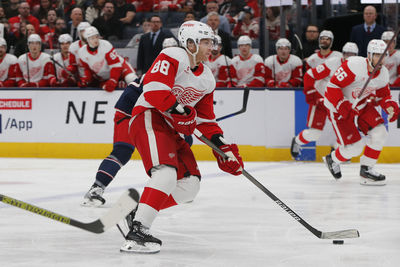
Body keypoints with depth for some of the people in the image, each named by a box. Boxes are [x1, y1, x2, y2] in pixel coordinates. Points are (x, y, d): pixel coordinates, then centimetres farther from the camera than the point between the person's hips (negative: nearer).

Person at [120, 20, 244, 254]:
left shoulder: (207, 79, 15)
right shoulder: (173, 57, -11)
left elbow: (206, 119, 18)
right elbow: (153, 88, -25)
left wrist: (223, 146, 7)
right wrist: (179, 111, -26)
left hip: (170, 129, 10)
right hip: (148, 118, -10)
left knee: (189, 186, 5)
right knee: (167, 173, -29)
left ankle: (137, 208, 10)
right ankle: (137, 232, -35)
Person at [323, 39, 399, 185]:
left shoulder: (383, 73, -6)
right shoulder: (354, 65, -30)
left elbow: (383, 95, 11)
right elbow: (333, 85, -27)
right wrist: (343, 108, -34)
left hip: (362, 105, 7)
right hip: (338, 107, -7)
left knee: (379, 133, -10)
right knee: (354, 147, -11)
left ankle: (366, 169, 6)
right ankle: (332, 159, 21)